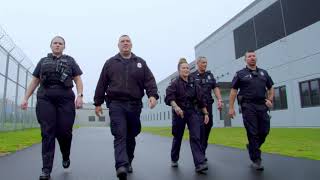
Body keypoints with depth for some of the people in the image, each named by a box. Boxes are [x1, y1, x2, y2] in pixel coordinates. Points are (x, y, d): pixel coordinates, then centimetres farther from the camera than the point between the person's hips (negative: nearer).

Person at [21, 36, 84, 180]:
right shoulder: (43, 61, 22)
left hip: (65, 99, -1)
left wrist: (80, 96, -8)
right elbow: (34, 81, 20)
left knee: (64, 131, -3)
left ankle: (66, 156, 27)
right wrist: (25, 98, 9)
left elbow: (78, 80, 8)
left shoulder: (70, 61, 16)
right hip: (45, 99, 2)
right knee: (47, 133, -4)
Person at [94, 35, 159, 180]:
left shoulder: (140, 63, 13)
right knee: (120, 135, -13)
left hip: (134, 105, 2)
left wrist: (153, 95, -15)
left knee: (131, 136, 11)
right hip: (116, 104, -2)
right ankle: (121, 166, -20)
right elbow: (102, 84, 10)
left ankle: (128, 162, 29)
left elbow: (150, 80, 3)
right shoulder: (110, 63, 12)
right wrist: (98, 103, 7)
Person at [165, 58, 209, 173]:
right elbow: (169, 97, -20)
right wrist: (176, 107, -38)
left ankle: (200, 164, -9)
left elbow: (201, 99, 11)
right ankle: (174, 159, 33)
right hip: (179, 113, -2)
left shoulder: (193, 83, 9)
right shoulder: (175, 83, -3)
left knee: (196, 137, -8)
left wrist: (206, 113, 6)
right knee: (177, 137, 11)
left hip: (193, 112, 3)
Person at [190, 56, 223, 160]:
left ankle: (202, 151, 22)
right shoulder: (192, 76, 1)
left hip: (208, 105, 5)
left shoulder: (210, 75, 15)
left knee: (208, 126, 7)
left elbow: (215, 88, 9)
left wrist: (219, 99, -5)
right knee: (200, 129, -5)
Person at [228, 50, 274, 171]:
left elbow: (270, 88, 23)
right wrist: (231, 107, -7)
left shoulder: (263, 73, 16)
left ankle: (252, 147, 32)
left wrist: (270, 100, 5)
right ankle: (256, 160, 9)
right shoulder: (240, 74, 4)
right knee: (253, 133, -1)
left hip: (262, 106, 4)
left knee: (264, 131, 4)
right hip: (248, 106, -4)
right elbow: (233, 91, 0)